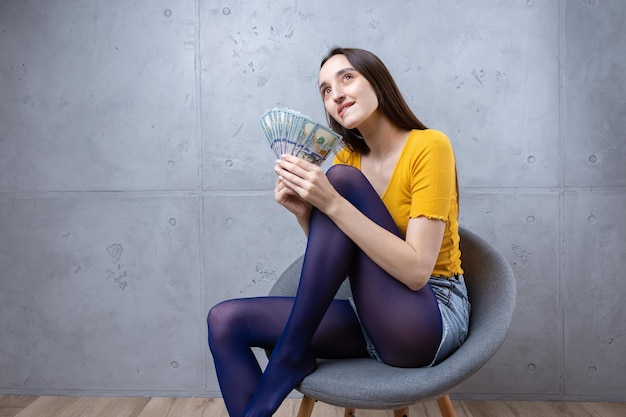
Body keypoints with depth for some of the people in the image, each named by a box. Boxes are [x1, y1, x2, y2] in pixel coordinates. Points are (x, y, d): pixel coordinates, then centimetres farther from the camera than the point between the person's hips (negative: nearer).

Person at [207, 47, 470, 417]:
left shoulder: (428, 145, -11)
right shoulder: (348, 157, 8)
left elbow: (416, 270, -22)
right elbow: (333, 258, 7)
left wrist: (332, 203, -28)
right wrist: (305, 213, -12)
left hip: (431, 321, -6)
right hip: (374, 317, 6)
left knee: (343, 179, -22)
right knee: (227, 321, -10)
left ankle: (289, 356, -13)